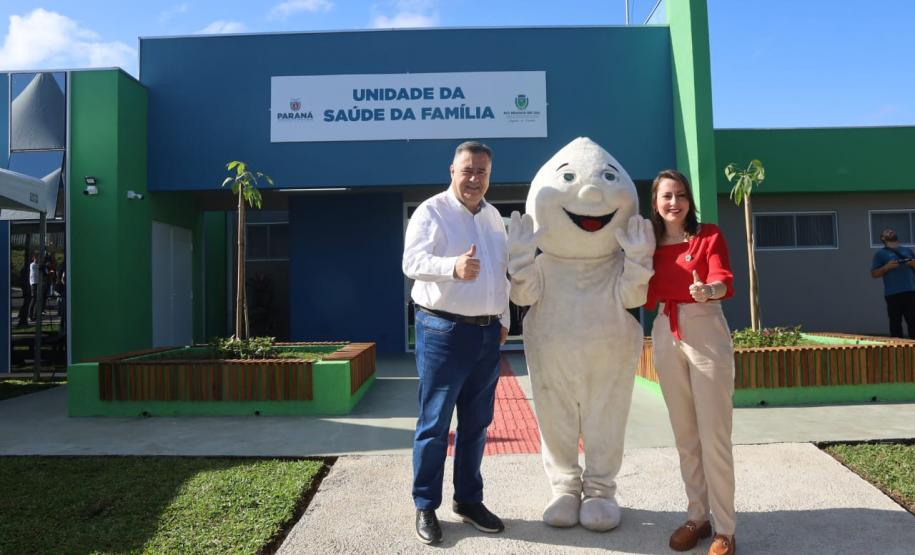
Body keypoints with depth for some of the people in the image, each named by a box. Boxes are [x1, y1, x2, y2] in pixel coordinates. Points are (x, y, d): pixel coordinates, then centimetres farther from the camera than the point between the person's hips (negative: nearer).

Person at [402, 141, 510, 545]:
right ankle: (426, 507, 14)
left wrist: (503, 319, 18)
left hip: (487, 332, 7)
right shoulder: (431, 211, -7)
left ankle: (468, 500, 27)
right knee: (434, 424, 0)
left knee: (476, 423, 13)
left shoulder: (493, 216, 14)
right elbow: (412, 262, -23)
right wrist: (453, 266, -41)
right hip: (444, 331, -6)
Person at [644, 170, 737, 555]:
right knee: (684, 435, 11)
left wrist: (708, 289, -38)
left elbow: (724, 279, -16)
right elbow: (647, 298, 8)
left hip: (706, 333, -4)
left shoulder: (709, 234, 0)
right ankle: (697, 517, 24)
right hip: (666, 336, 4)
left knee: (714, 436, -3)